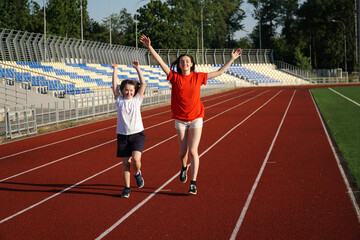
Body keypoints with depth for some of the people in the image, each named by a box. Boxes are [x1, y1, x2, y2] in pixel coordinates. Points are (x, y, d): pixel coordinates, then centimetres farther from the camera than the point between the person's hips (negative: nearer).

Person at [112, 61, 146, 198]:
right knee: (125, 163, 1)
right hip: (123, 135, 1)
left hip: (137, 134, -1)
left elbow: (143, 84, -1)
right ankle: (127, 188, 11)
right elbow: (114, 86, -1)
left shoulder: (137, 99, 5)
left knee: (136, 159, -19)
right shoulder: (119, 100, 5)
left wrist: (137, 68, -1)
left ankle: (137, 173, 13)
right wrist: (115, 70, 1)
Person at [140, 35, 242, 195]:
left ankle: (193, 184, -3)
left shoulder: (198, 77, 1)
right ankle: (184, 167, 40)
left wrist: (232, 59, 10)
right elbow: (161, 63, -10)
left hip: (196, 119, 0)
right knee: (183, 152, 4)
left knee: (193, 150, -9)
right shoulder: (175, 77, -2)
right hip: (180, 120, 0)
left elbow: (219, 72, 10)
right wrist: (150, 48, -20)